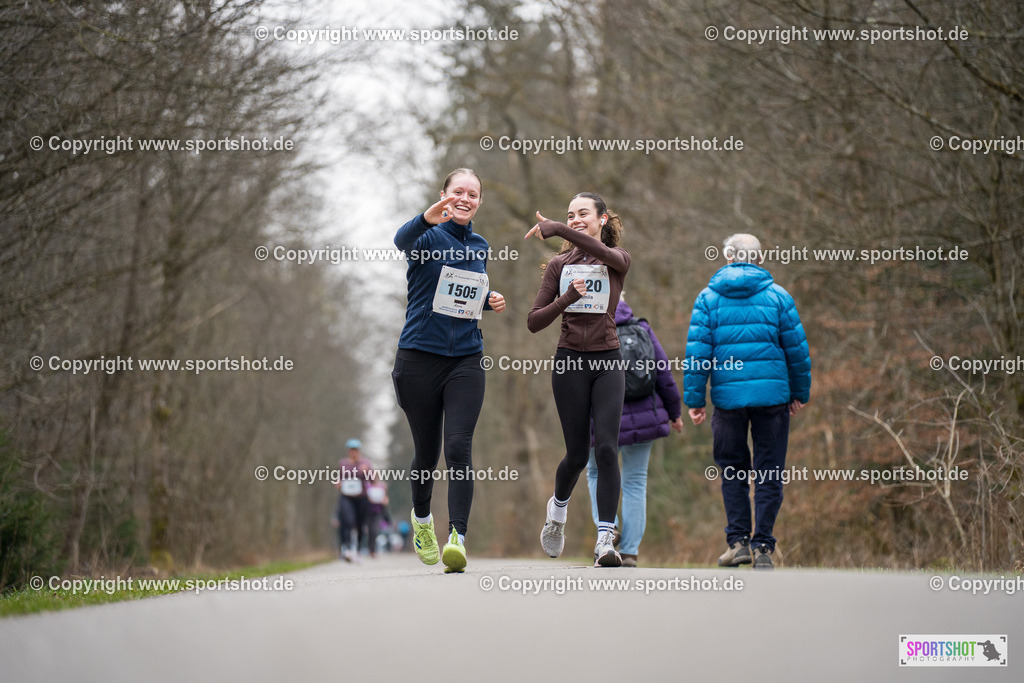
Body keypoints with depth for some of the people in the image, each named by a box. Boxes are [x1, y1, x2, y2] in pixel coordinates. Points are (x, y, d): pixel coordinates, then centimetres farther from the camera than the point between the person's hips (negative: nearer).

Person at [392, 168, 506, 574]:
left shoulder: (480, 246, 14)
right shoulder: (429, 236, -4)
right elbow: (403, 240, -30)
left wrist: (491, 301, 5)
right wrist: (428, 218, -52)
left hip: (466, 358, 3)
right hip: (420, 355, -3)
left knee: (459, 447, -12)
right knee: (427, 450, 8)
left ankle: (458, 537, -19)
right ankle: (421, 518, 36)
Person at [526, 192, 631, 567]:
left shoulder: (617, 261, 4)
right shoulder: (559, 265, 8)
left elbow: (602, 252, -23)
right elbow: (534, 322, 3)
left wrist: (556, 228, -29)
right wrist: (566, 299, -14)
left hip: (608, 362, -1)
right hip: (570, 363, 1)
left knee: (606, 448, -14)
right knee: (577, 454, 3)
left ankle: (605, 540, -14)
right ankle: (557, 507, 35)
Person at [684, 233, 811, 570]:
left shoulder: (708, 297, 4)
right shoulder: (778, 296, 4)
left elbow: (696, 350, -1)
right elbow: (797, 349, 5)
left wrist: (693, 399, 3)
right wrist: (800, 393, 17)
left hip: (728, 395, 0)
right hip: (772, 394, 0)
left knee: (732, 469, 15)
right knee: (768, 473, 5)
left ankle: (738, 540, 6)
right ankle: (762, 546, 0)